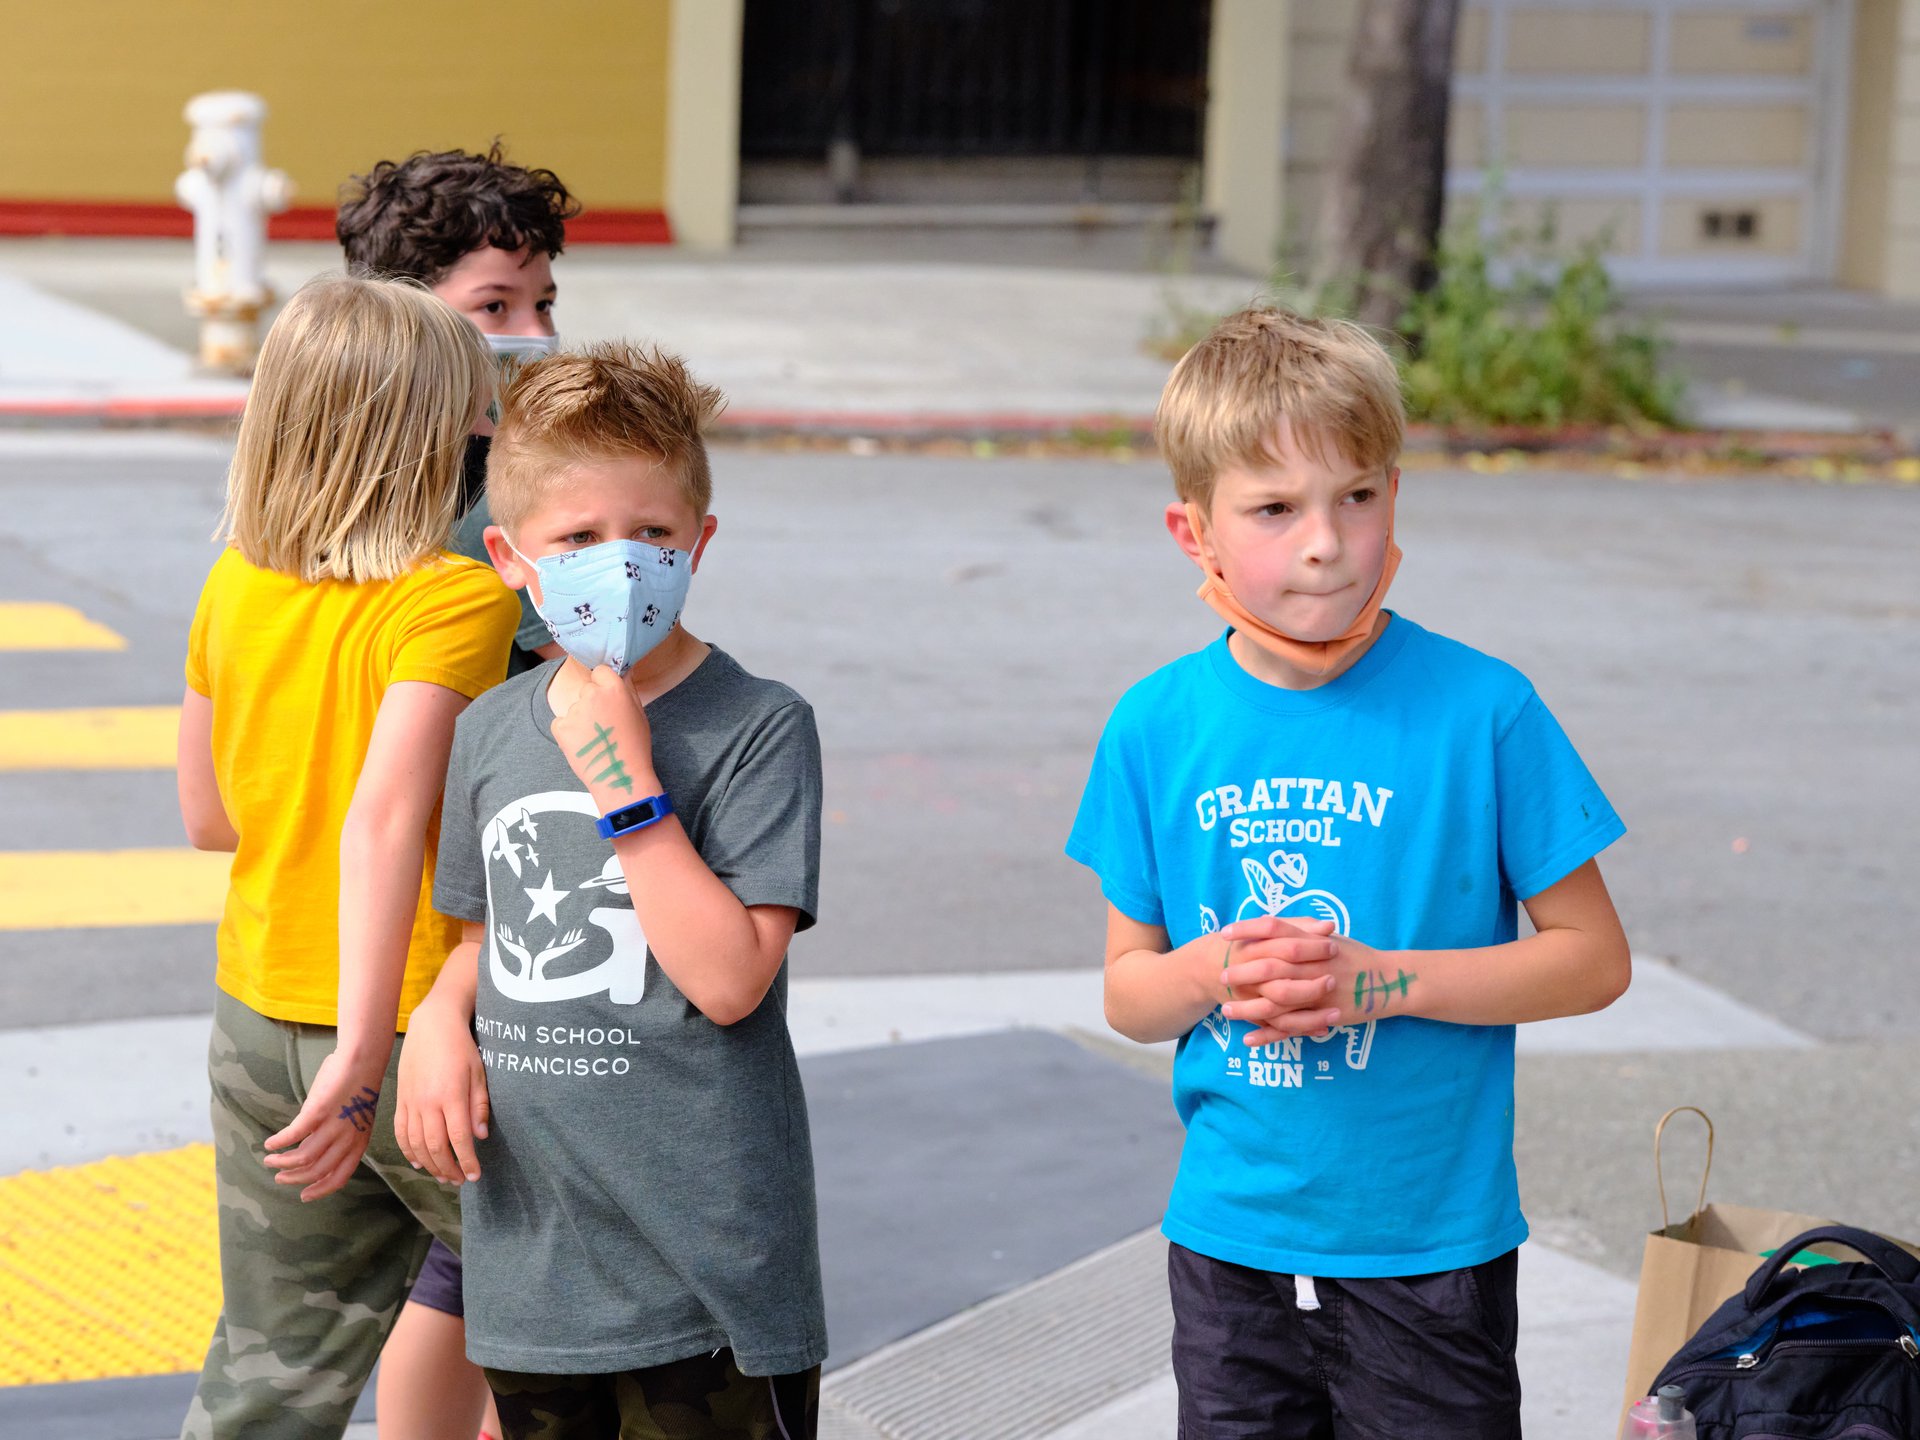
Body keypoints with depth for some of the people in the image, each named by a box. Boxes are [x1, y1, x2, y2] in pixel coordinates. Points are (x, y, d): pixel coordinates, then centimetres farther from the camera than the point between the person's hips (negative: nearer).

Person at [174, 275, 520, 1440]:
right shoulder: (457, 600, -17)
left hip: (258, 1026, 6)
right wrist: (363, 1060, -30)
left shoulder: (238, 587, 2)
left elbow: (207, 815, 12)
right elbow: (384, 816, -28)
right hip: (422, 1032, -6)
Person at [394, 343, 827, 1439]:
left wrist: (622, 776, -20)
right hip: (529, 1259, 6)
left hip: (703, 1264, -6)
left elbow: (728, 979, -19)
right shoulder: (494, 731, 7)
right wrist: (441, 1019, -1)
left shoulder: (759, 727, -11)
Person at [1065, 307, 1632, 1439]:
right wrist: (1207, 975, -16)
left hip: (1430, 1248, -2)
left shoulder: (1480, 710, -10)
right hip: (1229, 1244, 3)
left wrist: (1383, 979, -17)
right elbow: (1128, 991, 7)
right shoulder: (1158, 728, -1)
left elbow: (1596, 959, -6)